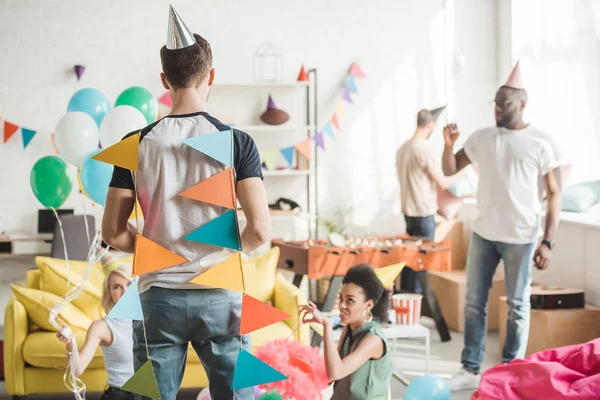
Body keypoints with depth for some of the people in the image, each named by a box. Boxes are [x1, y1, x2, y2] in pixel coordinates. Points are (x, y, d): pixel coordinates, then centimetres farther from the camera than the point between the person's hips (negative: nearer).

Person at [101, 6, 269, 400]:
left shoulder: (138, 144, -2)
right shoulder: (237, 141, -6)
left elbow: (113, 232, -1)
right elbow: (260, 230, -13)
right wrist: (235, 247, 7)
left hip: (159, 297, 1)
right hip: (220, 296, -1)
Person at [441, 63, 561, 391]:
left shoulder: (540, 143, -7)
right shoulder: (481, 138, 4)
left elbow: (553, 194, -5)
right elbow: (450, 170, 11)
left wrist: (547, 242, -11)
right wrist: (449, 144, -9)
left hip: (520, 238, -4)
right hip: (483, 234, 4)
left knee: (517, 307, 6)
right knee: (474, 303, 8)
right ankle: (470, 370, 18)